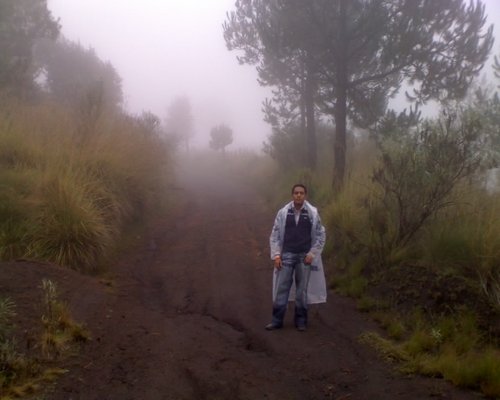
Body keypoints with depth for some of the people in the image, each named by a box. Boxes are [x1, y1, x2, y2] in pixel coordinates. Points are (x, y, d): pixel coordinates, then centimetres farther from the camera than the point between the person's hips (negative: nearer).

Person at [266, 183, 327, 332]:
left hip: (305, 257, 0)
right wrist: (276, 255, -4)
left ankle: (301, 320, 16)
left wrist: (312, 254, -5)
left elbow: (320, 235, 3)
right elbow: (275, 235, 4)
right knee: (281, 288, -1)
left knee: (302, 290, 5)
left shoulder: (313, 213, -1)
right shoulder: (283, 213, 0)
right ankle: (277, 320, 7)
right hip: (287, 255, 0)